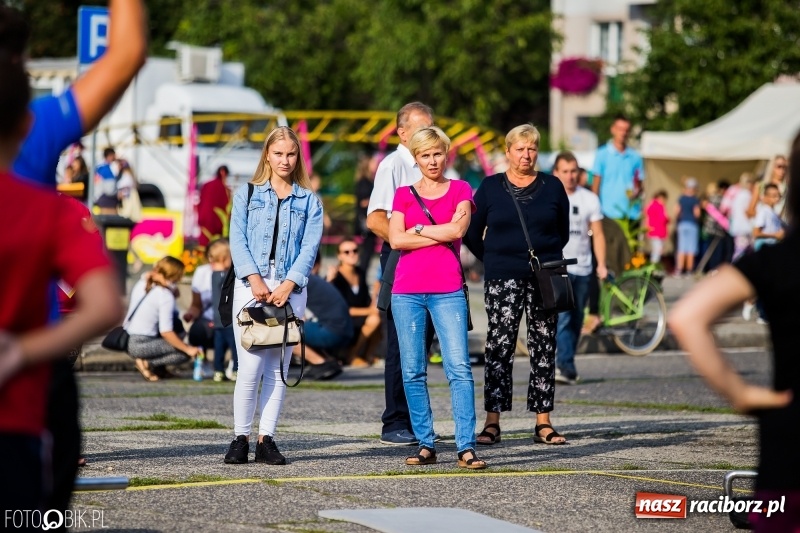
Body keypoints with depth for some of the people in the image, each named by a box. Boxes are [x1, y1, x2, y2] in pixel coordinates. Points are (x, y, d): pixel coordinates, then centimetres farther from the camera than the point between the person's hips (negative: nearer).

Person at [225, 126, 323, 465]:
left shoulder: (309, 201, 13)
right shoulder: (247, 194, 11)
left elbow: (310, 247, 3)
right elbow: (238, 239, 1)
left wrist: (288, 284, -11)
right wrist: (254, 278, -13)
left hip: (290, 289, 1)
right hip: (251, 286, -1)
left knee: (278, 369, 1)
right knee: (250, 367, -8)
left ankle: (266, 440, 4)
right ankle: (241, 438, -2)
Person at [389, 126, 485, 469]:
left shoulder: (460, 190, 9)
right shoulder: (403, 194, 12)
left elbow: (458, 229, -9)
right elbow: (396, 239, -2)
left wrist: (418, 229, -1)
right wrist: (442, 233, -5)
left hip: (447, 290, -2)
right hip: (407, 291, 2)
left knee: (459, 367, -10)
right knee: (413, 372, 2)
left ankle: (466, 448, -12)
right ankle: (425, 445, 8)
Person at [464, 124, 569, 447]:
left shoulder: (552, 187, 9)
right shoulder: (490, 188, 5)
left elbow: (563, 233, 16)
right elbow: (473, 233, 9)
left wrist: (546, 259, 8)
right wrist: (494, 262, 7)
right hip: (503, 280, -2)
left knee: (544, 348, 2)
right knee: (499, 347, -8)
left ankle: (543, 423, 5)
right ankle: (492, 422, -7)